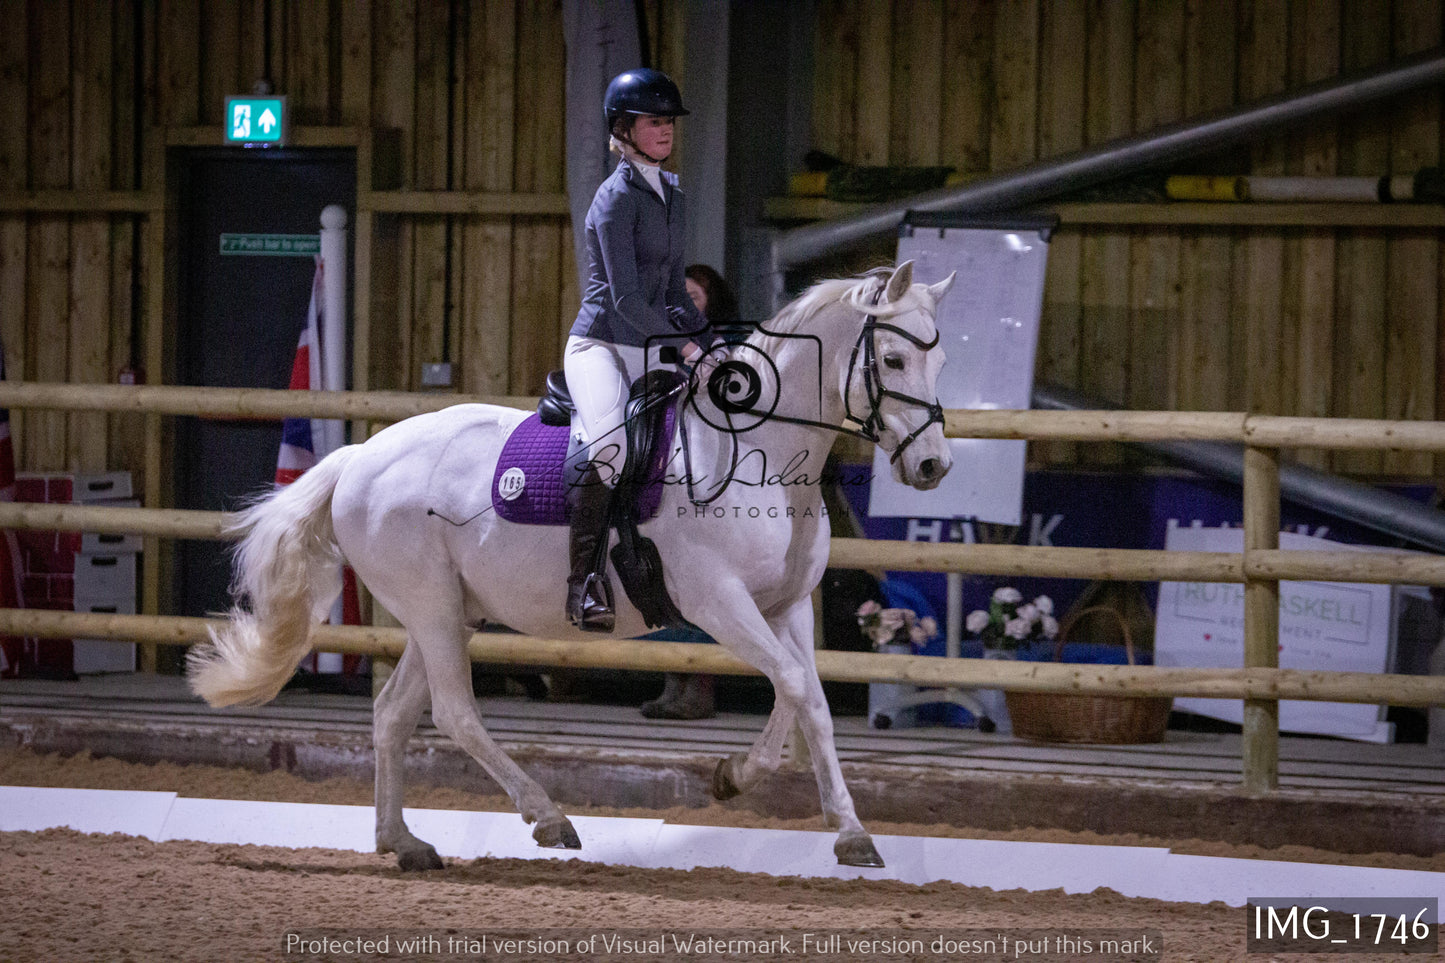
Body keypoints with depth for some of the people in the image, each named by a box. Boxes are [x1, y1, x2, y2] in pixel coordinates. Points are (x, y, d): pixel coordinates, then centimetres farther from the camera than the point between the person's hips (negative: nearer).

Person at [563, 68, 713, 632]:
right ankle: (585, 581, -34)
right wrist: (685, 346, -18)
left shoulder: (671, 195, 17)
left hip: (652, 354, 9)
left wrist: (710, 346, 11)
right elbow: (624, 297, -16)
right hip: (599, 346, -9)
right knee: (610, 443, -34)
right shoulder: (617, 198, -9)